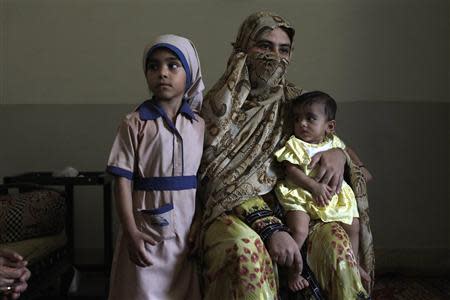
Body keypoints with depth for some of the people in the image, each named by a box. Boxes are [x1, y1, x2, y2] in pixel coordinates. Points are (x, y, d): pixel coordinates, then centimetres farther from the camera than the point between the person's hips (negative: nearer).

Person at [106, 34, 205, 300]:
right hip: (147, 230, -3)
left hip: (187, 229, 3)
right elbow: (123, 180, -8)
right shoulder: (136, 123, -6)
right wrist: (131, 232, -12)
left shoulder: (199, 125, 4)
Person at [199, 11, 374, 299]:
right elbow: (226, 179, -10)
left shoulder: (295, 100, 12)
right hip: (231, 214, -3)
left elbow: (328, 135, 20)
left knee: (334, 240, -29)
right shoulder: (220, 103, 0)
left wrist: (338, 154, -8)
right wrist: (269, 228, -26)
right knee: (245, 247, -38)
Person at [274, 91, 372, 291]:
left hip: (334, 196, 6)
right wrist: (314, 187, -28)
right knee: (299, 231, -27)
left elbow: (346, 151, 29)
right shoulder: (294, 145, -10)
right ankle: (294, 271, -8)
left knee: (353, 226, 8)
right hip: (301, 196, -6)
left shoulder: (334, 142, 7)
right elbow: (292, 171, -18)